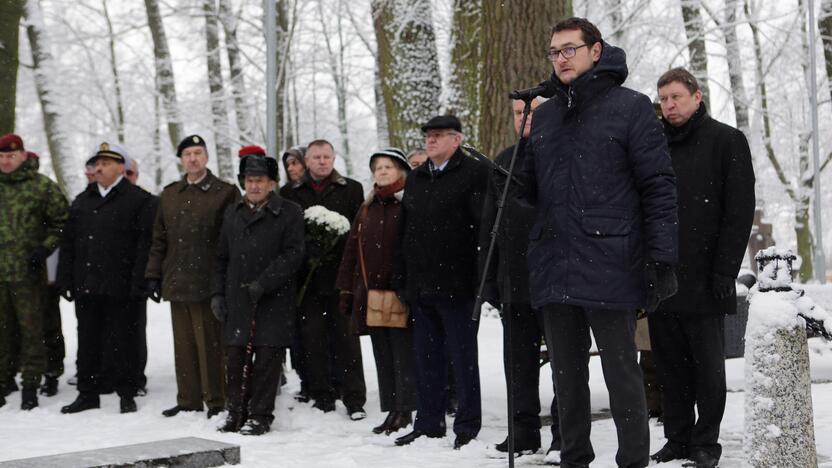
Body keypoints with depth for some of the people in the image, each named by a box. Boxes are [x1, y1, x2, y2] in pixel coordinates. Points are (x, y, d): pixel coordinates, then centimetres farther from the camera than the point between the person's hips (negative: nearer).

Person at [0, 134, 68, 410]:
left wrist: (44, 249, -7)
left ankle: (30, 387, 9)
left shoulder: (42, 186, -1)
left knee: (31, 330, 1)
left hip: (28, 273, -3)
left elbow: (61, 222, 2)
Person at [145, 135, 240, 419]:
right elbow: (159, 239, 18)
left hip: (209, 285, -5)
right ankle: (188, 401, 19)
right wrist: (153, 274, 12)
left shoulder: (225, 193, -1)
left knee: (210, 344, -2)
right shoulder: (170, 195, 16)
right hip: (176, 283, 5)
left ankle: (216, 401, 8)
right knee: (184, 345, 10)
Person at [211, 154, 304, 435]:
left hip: (273, 301, -4)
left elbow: (293, 254, -9)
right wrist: (217, 293, 11)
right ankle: (236, 412, 18)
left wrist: (262, 283, -16)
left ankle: (260, 415, 8)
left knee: (267, 359, -1)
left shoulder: (289, 213, -1)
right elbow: (222, 257, 20)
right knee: (236, 358, 6)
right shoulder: (232, 213, 16)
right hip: (237, 301, 4)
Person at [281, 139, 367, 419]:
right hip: (307, 277, 2)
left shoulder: (351, 190, 8)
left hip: (341, 275, -2)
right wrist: (308, 252, -6)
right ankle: (322, 397, 12)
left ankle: (354, 399, 3)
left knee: (345, 338, -2)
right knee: (312, 338, 3)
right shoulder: (293, 194, 11)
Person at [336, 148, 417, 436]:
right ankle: (392, 412, 17)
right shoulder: (367, 208, 17)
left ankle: (405, 413, 2)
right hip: (370, 294, 6)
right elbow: (352, 250, 18)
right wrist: (347, 290, 13)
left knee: (404, 357, -4)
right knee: (383, 358, 10)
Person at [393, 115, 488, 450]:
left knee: (462, 357, 1)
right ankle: (428, 423, 21)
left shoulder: (474, 174, -4)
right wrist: (402, 280, 14)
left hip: (457, 284, -7)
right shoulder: (415, 180, 18)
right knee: (427, 357, 12)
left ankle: (467, 425, 9)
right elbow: (404, 233, 21)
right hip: (421, 285, 7)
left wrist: (483, 278, -16)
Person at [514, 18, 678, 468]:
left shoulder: (630, 106, -1)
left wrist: (661, 259, -12)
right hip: (554, 269, 6)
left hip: (609, 266, -5)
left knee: (621, 372, 1)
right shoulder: (544, 116, 16)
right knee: (566, 375, 13)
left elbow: (658, 186, -5)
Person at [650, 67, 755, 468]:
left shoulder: (727, 141, 1)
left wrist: (725, 270, -13)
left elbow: (740, 211, -5)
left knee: (707, 364, 3)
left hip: (703, 280, -4)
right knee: (670, 365, 8)